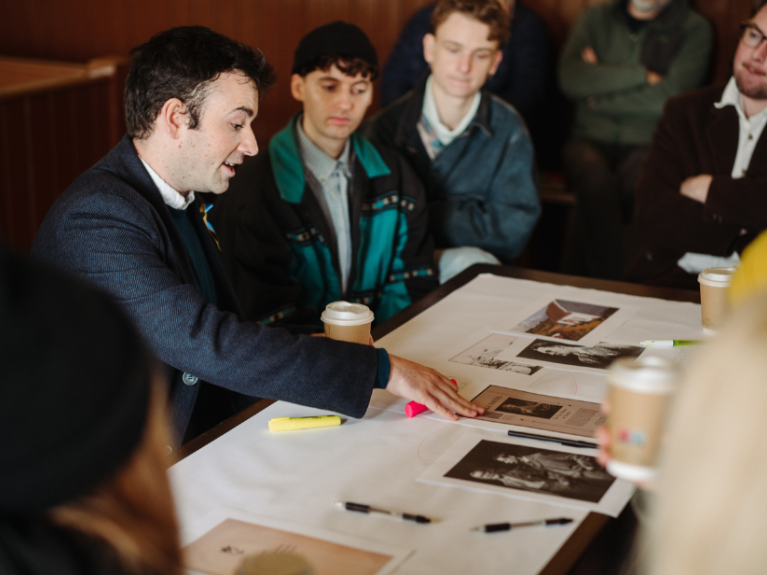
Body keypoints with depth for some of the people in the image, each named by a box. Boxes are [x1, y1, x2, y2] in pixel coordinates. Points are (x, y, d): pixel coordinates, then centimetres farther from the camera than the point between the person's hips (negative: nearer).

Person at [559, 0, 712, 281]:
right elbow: (571, 79, -3)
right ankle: (609, 282, -27)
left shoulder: (694, 28, 5)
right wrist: (644, 75, -6)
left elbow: (668, 98, -9)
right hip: (591, 140, 2)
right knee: (597, 182, -34)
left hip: (648, 145, -1)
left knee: (629, 185, -35)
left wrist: (599, 98, -2)